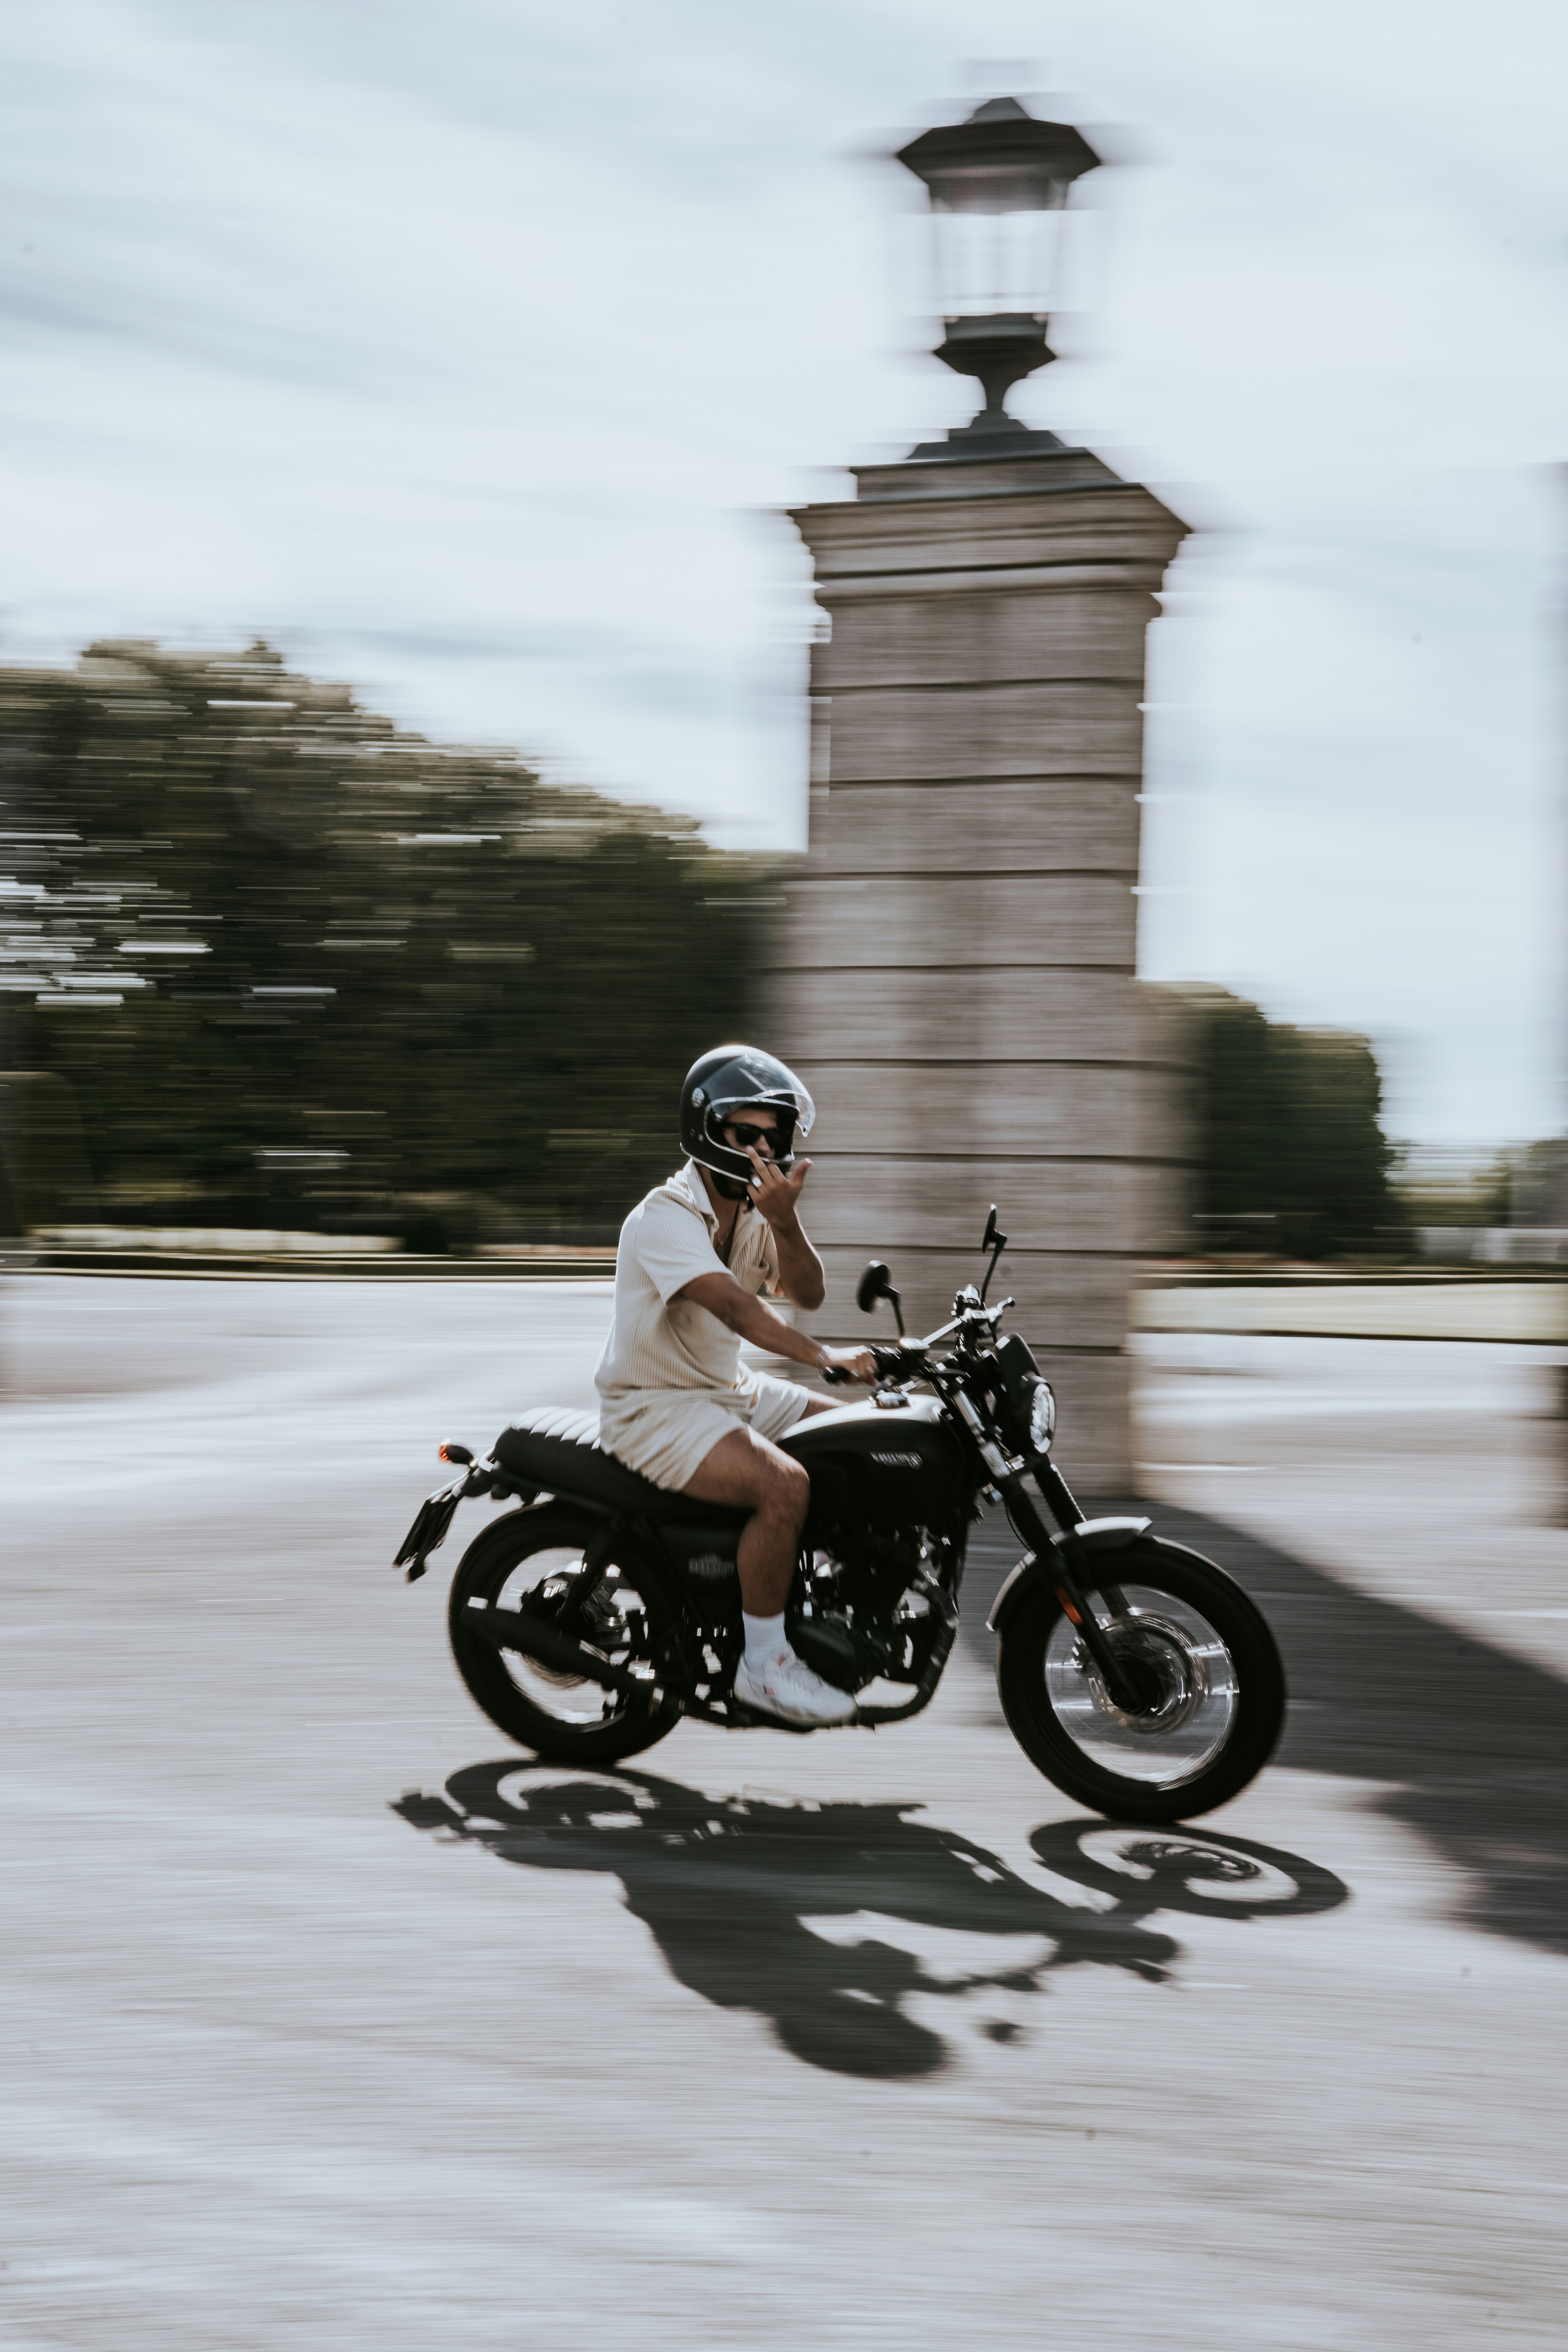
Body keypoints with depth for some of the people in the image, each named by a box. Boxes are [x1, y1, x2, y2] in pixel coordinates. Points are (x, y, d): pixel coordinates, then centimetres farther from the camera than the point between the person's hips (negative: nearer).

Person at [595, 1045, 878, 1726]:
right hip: (656, 1409, -9)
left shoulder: (754, 1210, 7)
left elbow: (807, 1294, -5)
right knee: (786, 1485, -29)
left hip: (728, 1389, 9)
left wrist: (785, 1223, -23)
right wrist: (824, 1356, -45)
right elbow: (734, 1307, -35)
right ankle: (764, 1664, -17)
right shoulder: (666, 1217, -20)